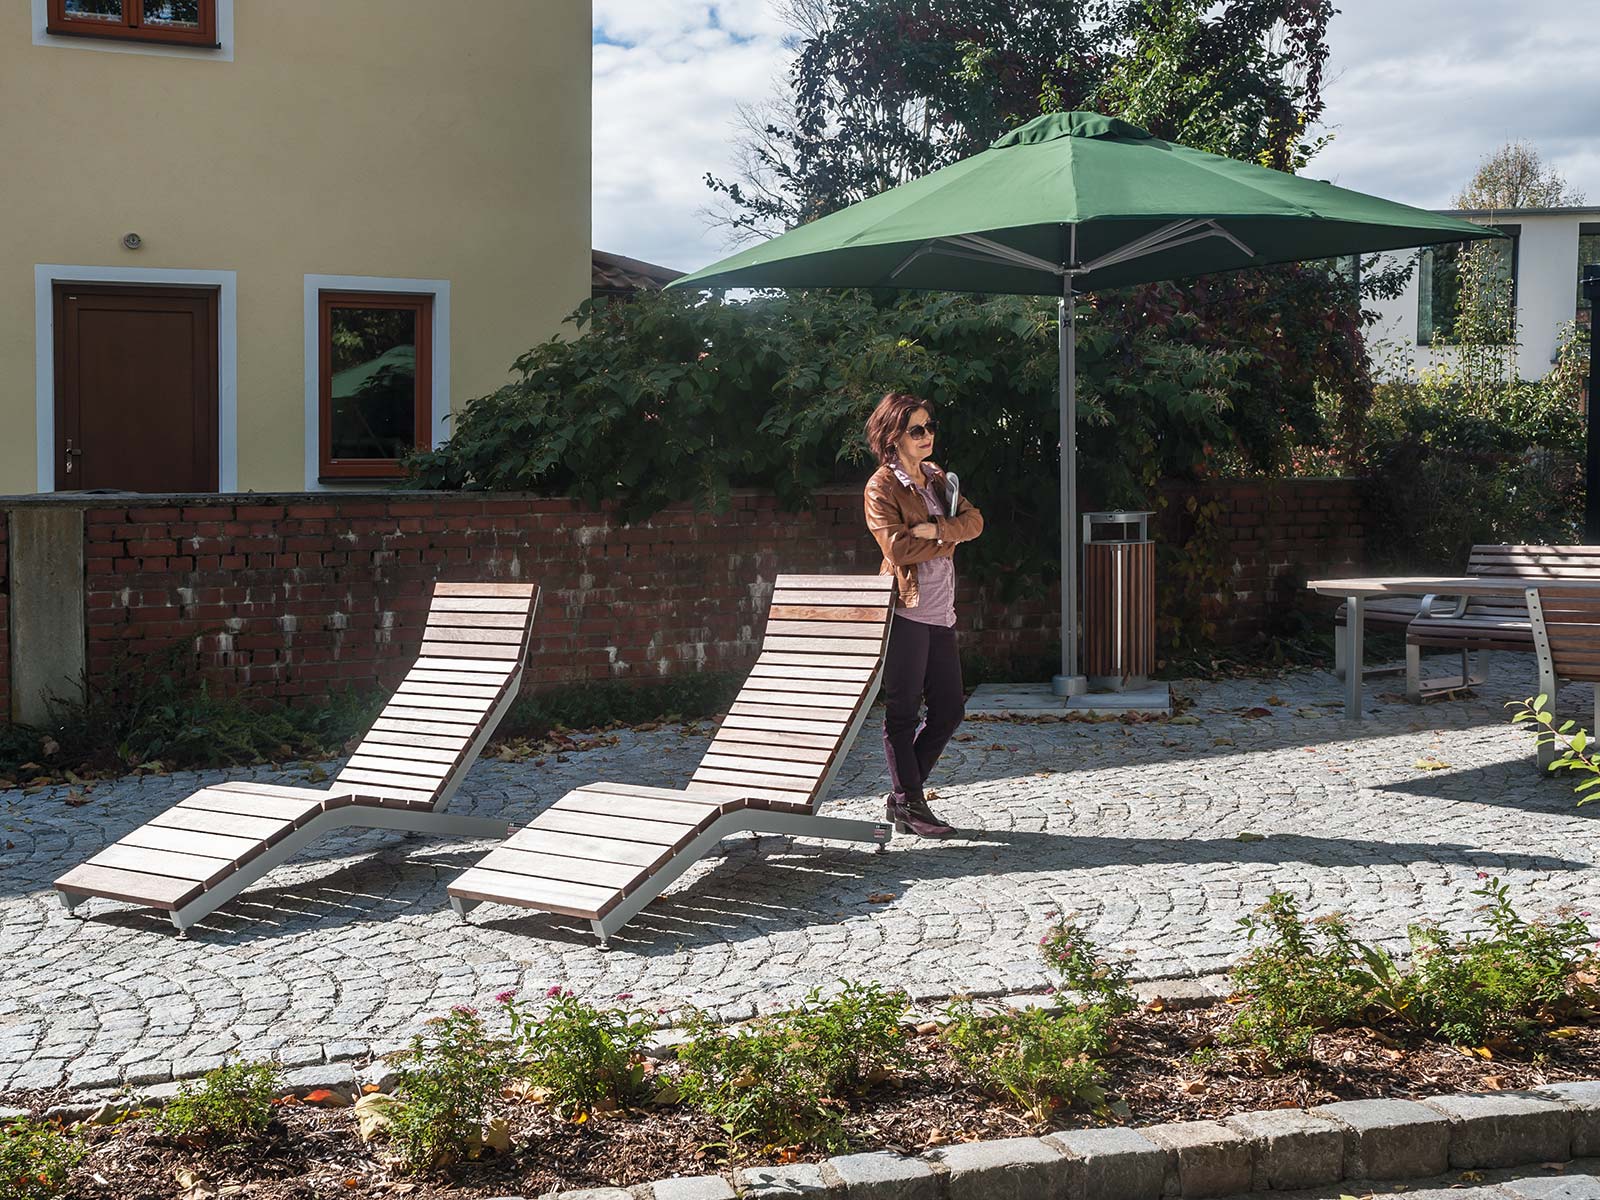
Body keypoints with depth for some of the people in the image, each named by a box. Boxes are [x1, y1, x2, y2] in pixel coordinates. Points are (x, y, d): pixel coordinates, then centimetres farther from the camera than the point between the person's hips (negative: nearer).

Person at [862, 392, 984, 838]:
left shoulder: (937, 478, 17)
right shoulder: (882, 487, -6)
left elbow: (973, 520, 5)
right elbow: (898, 548, -17)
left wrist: (937, 529, -13)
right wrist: (949, 540, -5)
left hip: (940, 613, 8)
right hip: (906, 611, -8)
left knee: (950, 708, 10)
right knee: (902, 712, -1)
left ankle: (903, 795, 20)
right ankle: (909, 804, 7)